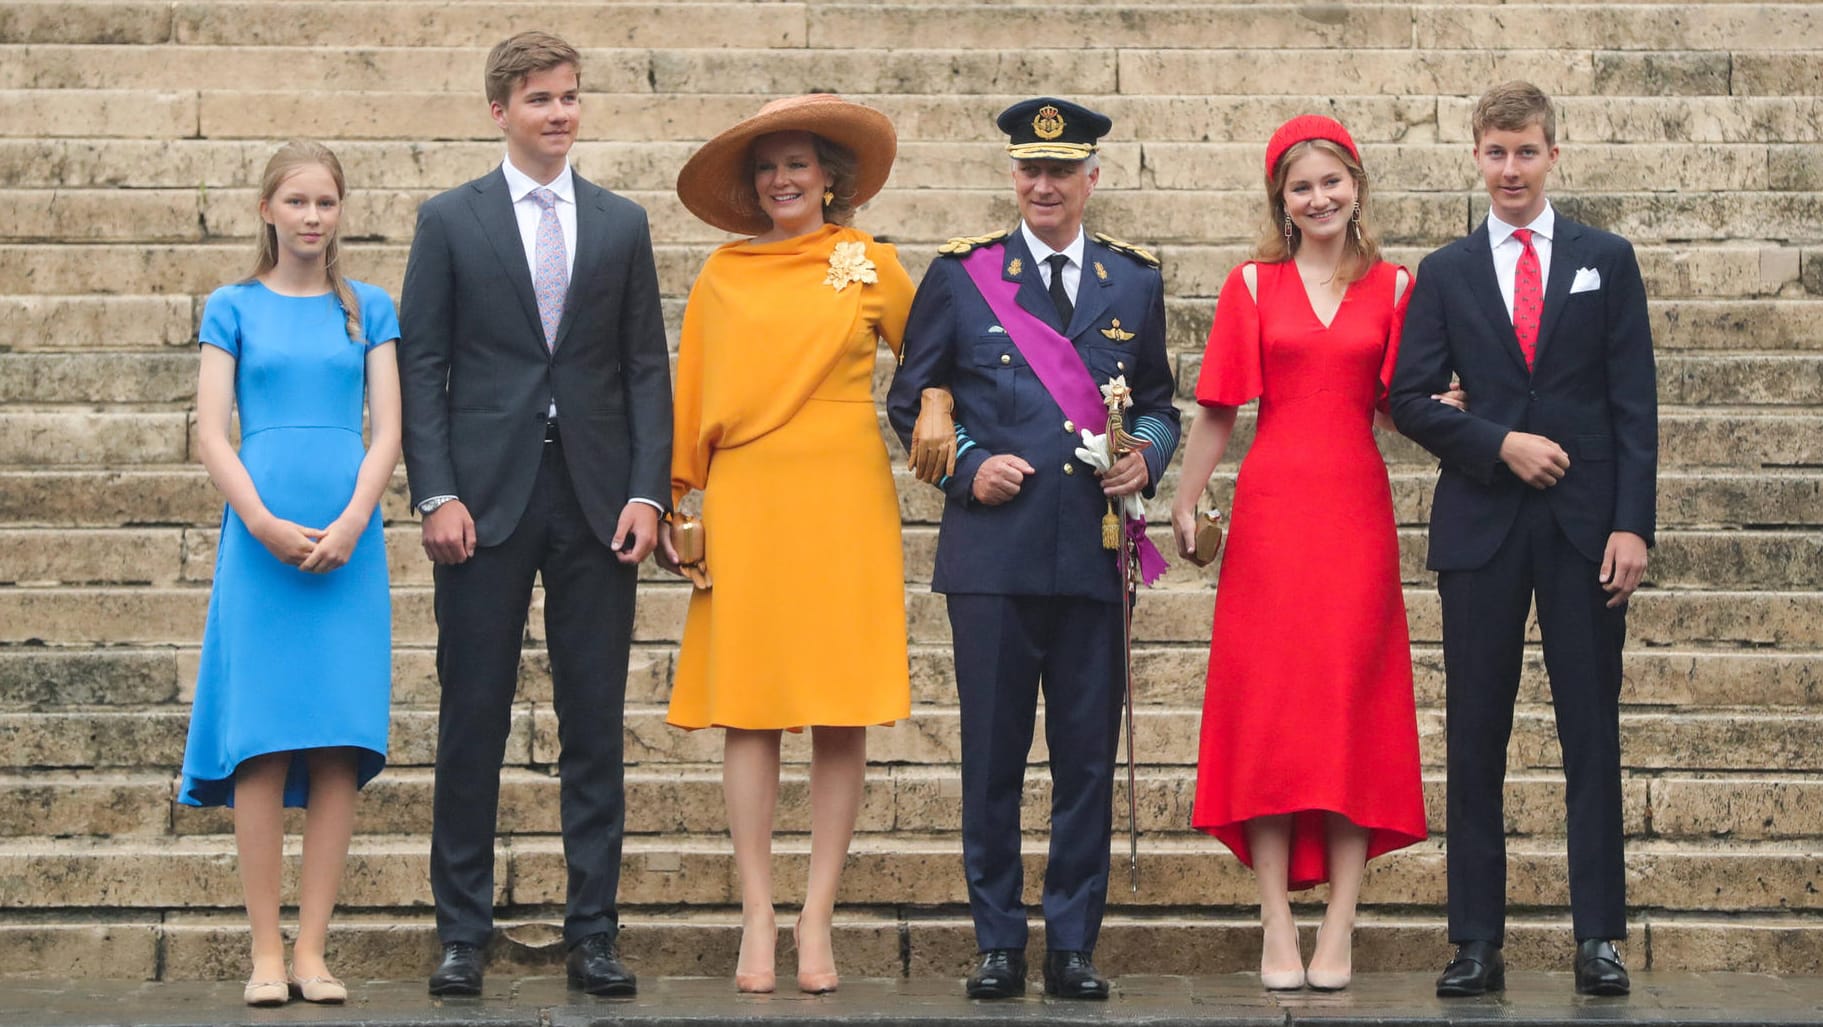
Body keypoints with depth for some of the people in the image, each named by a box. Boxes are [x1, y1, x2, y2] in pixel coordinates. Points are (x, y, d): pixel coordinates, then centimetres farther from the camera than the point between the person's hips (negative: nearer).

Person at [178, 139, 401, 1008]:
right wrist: (264, 524, -11)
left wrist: (351, 522, -10)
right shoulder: (234, 308, 9)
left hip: (348, 542, 1)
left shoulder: (368, 310, 12)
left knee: (341, 742, -3)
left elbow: (388, 428, 6)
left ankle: (312, 948, 1)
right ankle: (265, 952, -1)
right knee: (263, 743, -5)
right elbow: (210, 433, 2)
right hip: (260, 540, -1)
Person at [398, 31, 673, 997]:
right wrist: (437, 494, -8)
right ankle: (462, 935, 7)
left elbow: (647, 367, 9)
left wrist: (646, 491, -2)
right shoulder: (450, 220, 5)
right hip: (486, 496, -2)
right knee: (472, 721, 1)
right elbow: (421, 365, 2)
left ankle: (593, 935, 8)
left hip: (595, 499, 2)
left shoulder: (622, 223, 11)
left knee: (594, 725, 3)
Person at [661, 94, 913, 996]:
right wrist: (673, 500, 8)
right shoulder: (723, 275, 9)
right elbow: (692, 392, 11)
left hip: (842, 502, 0)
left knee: (842, 715, -2)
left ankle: (817, 921, 4)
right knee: (748, 712, -2)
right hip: (745, 505, 1)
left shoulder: (867, 264, 8)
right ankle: (756, 920, 3)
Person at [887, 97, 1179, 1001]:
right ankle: (997, 943, 11)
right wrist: (967, 468, -5)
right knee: (992, 756, 1)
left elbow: (1158, 402, 17)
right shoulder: (960, 275, 7)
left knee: (1087, 756, 3)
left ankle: (1072, 944, 12)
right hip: (993, 549, -1)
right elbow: (911, 401, 10)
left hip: (1095, 553, 1)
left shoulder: (1135, 283, 12)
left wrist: (1146, 455, -4)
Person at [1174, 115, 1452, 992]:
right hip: (1271, 508, 0)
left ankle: (1339, 931, 0)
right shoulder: (1252, 286, 7)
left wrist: (1445, 404, -10)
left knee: (1353, 706, -1)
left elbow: (1395, 409, 9)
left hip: (1357, 510, 1)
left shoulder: (1392, 288, 9)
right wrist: (1184, 506, 0)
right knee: (1268, 706, -3)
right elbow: (1217, 409, 6)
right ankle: (1277, 930, -1)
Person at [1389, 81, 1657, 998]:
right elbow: (1408, 399, 3)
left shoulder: (1606, 261, 7)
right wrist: (1499, 443, -11)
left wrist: (1632, 523, -7)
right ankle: (1477, 943, 5)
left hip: (1586, 526, -1)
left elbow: (1634, 402, 2)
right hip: (1482, 526, 1)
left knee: (1593, 734, 0)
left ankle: (1598, 939, 3)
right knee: (1476, 740, 2)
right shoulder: (1445, 273, 9)